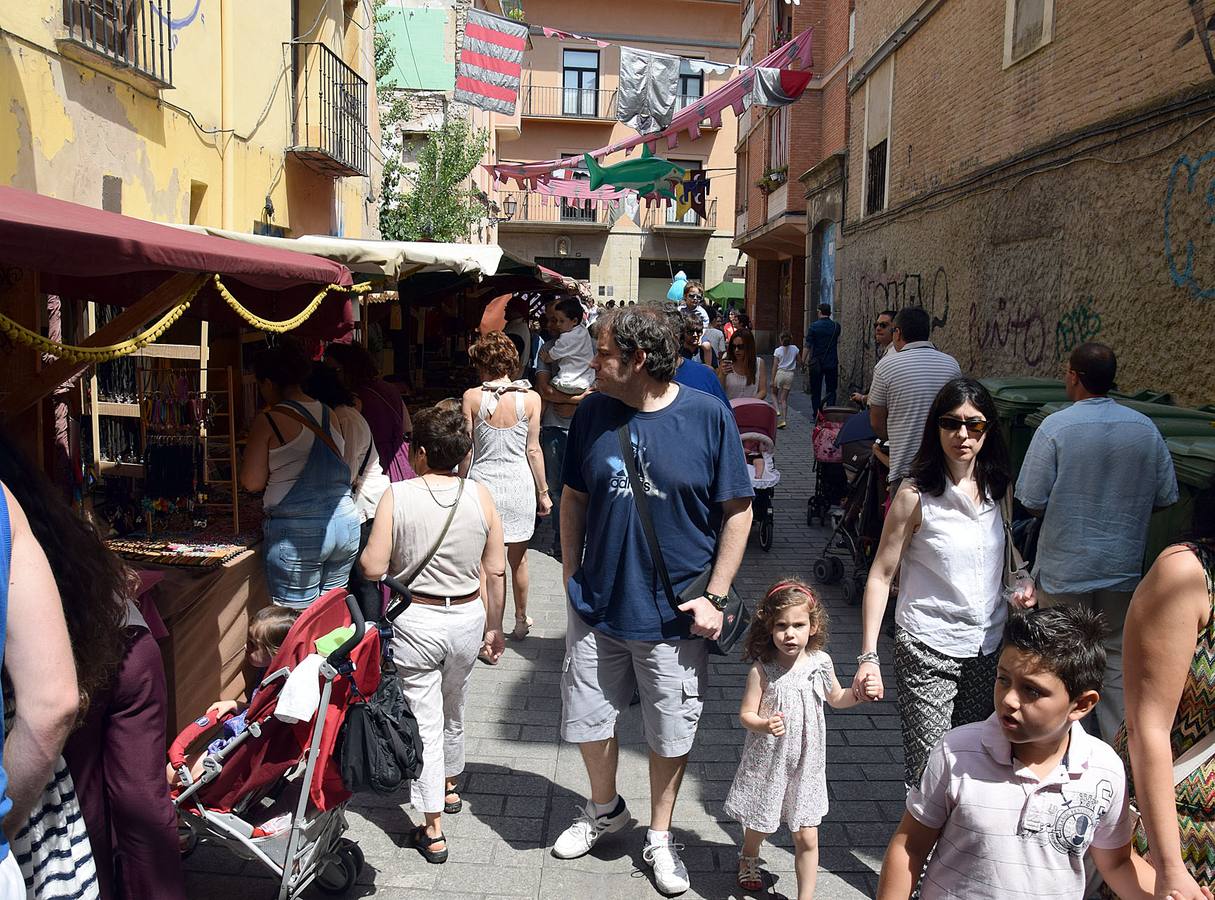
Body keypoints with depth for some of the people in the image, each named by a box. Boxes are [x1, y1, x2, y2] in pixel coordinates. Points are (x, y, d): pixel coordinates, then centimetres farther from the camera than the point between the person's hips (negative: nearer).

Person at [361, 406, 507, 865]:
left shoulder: (397, 496, -14)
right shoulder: (480, 495, -6)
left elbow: (373, 568, -14)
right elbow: (495, 572, -3)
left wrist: (364, 552, 9)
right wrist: (495, 625, 9)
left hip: (416, 621, -3)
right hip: (467, 618, 3)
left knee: (424, 720, 6)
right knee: (454, 710, 25)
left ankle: (433, 831, 11)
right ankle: (450, 785, 48)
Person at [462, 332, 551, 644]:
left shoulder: (472, 397, -6)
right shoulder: (530, 398, -5)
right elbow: (533, 450, -2)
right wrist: (543, 491, 8)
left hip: (482, 484, -1)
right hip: (519, 485, 1)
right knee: (518, 561, 18)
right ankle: (520, 622, 36)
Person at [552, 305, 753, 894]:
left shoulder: (708, 416, -12)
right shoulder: (593, 413, -3)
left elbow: (737, 510, -6)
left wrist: (715, 596, -9)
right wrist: (571, 575, 5)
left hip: (675, 617, -3)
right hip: (597, 606, 3)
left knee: (671, 734, 13)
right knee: (586, 720, 15)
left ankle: (659, 837, 37)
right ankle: (605, 809, 44)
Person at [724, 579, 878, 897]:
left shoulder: (821, 663, -8)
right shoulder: (762, 670, -18)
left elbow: (836, 699, 12)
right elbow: (746, 715, -14)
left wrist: (860, 694, -6)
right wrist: (765, 725, -34)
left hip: (806, 763, 2)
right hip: (768, 761, -1)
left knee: (807, 837, 5)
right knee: (759, 826, 20)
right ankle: (749, 858, 54)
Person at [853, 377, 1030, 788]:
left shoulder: (997, 486, 3)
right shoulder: (916, 494, -13)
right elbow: (881, 574, -10)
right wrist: (868, 655, -15)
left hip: (987, 644, 5)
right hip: (928, 648, -5)